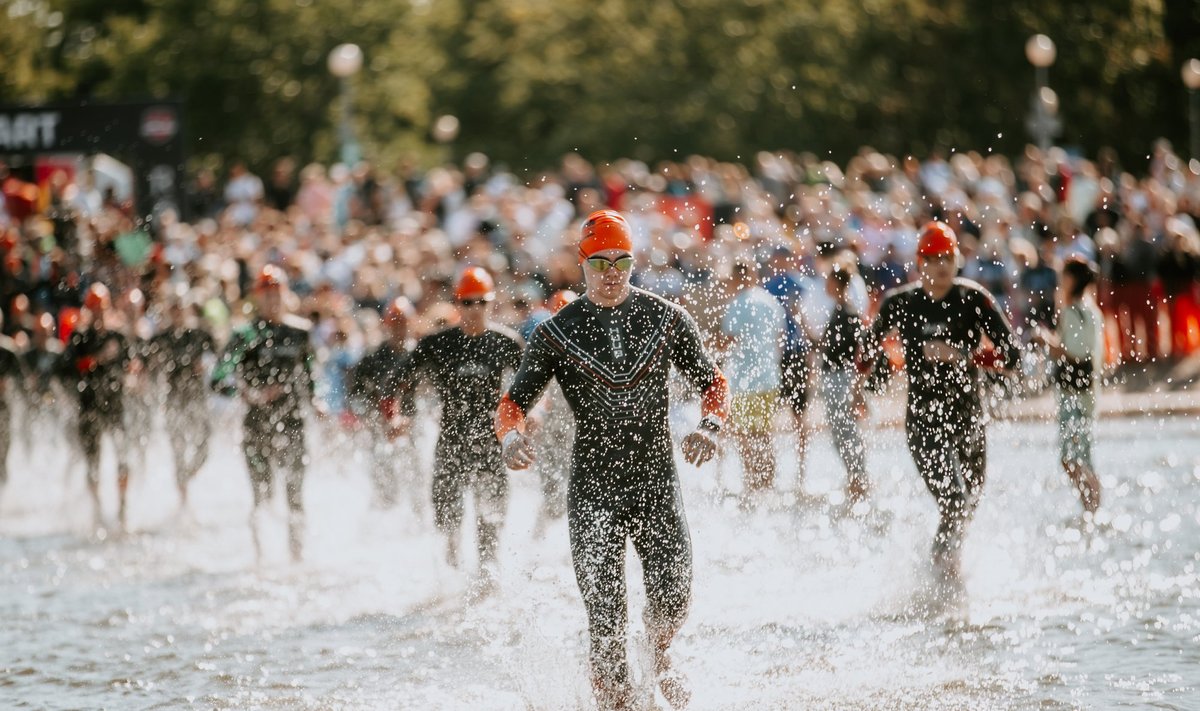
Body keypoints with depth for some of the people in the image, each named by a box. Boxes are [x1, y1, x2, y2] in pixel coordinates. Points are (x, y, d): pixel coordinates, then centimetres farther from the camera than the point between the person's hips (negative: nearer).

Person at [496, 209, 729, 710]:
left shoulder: (667, 319, 3)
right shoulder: (558, 333, 0)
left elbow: (713, 383, 9)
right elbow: (513, 403, 2)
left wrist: (709, 426, -13)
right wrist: (512, 436, -22)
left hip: (657, 482, 1)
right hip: (593, 487, -1)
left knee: (672, 600, -6)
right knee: (606, 617, -8)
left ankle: (658, 658, 29)